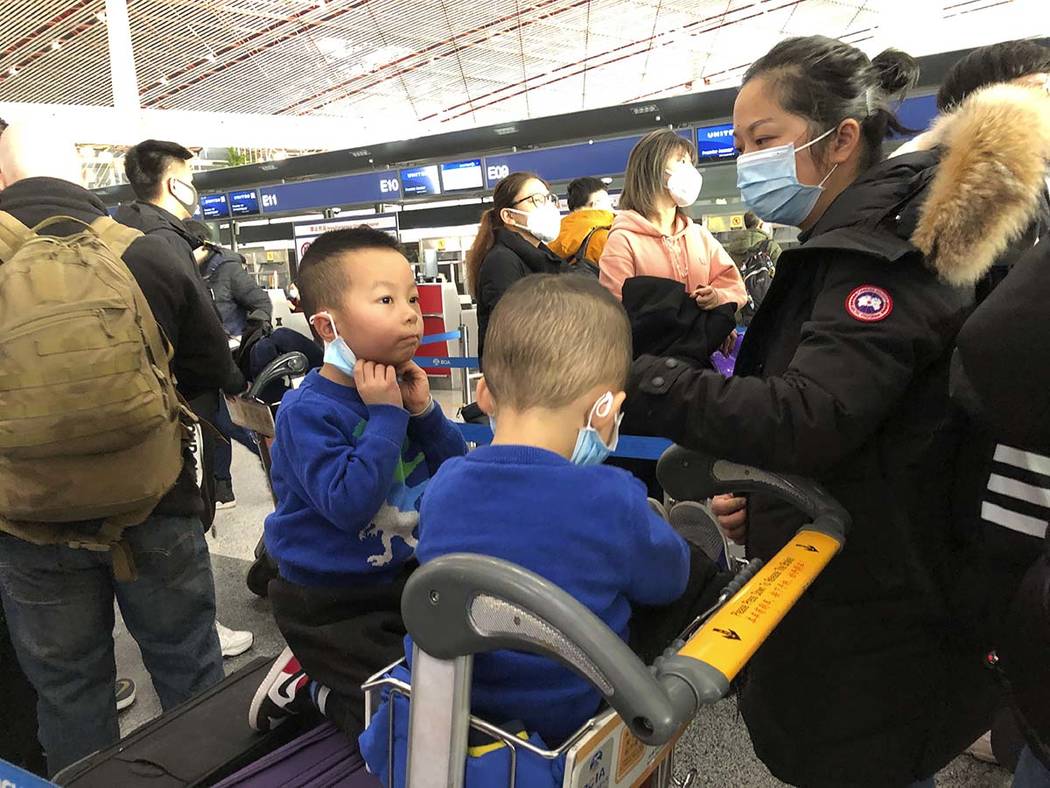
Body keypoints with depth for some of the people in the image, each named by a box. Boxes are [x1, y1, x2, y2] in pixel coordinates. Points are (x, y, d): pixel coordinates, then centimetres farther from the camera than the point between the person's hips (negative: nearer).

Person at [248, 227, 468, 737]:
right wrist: (386, 416, -29)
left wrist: (424, 411, -17)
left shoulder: (399, 388, -3)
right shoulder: (308, 412, -23)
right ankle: (311, 684, 16)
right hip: (331, 604, -7)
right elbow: (348, 504, -34)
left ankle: (323, 674, 27)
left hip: (403, 575, 7)